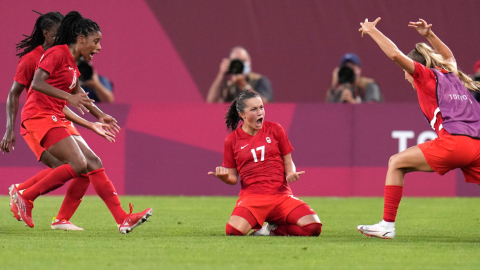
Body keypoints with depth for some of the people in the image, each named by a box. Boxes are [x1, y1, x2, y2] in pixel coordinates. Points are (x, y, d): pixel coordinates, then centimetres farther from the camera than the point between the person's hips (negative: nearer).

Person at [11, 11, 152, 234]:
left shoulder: (72, 63, 19)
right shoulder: (57, 54, -10)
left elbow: (78, 93, 35)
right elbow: (37, 83, -22)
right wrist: (68, 97, -28)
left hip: (55, 119, 9)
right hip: (40, 115, -9)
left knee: (93, 163, 2)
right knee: (78, 164, -19)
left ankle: (123, 219, -2)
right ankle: (25, 197, -10)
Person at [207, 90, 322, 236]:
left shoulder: (275, 129, 9)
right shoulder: (232, 140, 6)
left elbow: (288, 162, 14)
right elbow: (233, 178, 11)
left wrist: (291, 173, -9)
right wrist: (224, 176, -13)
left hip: (281, 195, 2)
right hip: (251, 196, -2)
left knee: (313, 227, -22)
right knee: (234, 230, -33)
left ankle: (274, 229, 5)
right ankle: (255, 223, 4)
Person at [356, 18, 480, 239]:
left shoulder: (426, 75, 9)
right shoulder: (451, 75, 28)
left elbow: (395, 54, -3)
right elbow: (447, 56, 53)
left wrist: (372, 31, 9)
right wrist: (429, 35, 47)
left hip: (453, 142, -7)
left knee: (396, 163, 4)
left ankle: (387, 225, -2)